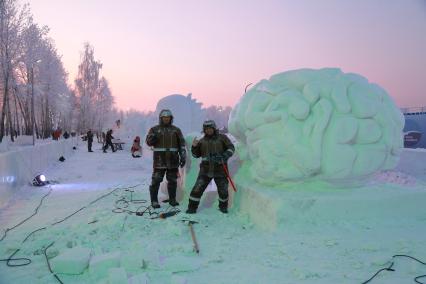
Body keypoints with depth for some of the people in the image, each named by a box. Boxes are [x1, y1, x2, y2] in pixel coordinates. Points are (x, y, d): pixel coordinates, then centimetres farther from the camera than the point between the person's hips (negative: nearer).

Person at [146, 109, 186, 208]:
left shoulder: (176, 130, 7)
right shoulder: (154, 129, 4)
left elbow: (181, 144, 5)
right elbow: (148, 142, -2)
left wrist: (183, 157, -3)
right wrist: (152, 138, -25)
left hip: (173, 160, 2)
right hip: (159, 160, -2)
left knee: (172, 181, 9)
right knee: (156, 181, -3)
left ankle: (172, 199, 22)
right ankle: (154, 200, 7)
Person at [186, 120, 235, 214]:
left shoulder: (222, 137, 3)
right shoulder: (202, 141, 9)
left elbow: (231, 147, 1)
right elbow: (196, 154, 12)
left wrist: (226, 155, -18)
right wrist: (194, 146, -7)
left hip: (220, 170, -1)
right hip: (206, 170, 1)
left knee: (223, 190, 7)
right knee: (198, 188, -8)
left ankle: (223, 206, 31)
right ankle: (192, 207, 3)